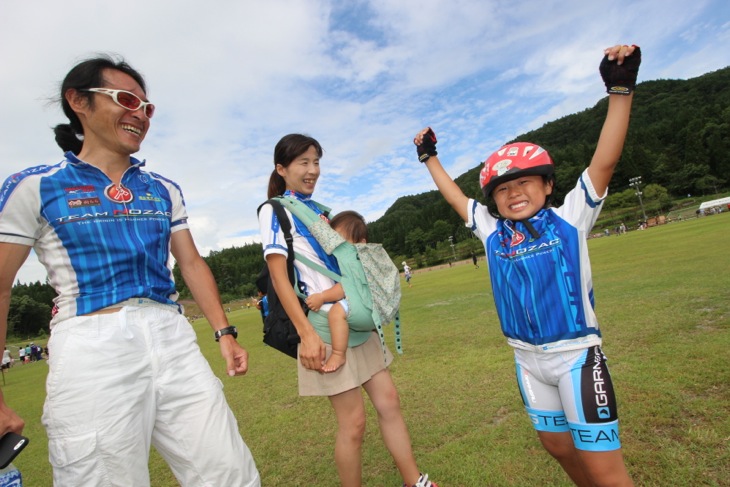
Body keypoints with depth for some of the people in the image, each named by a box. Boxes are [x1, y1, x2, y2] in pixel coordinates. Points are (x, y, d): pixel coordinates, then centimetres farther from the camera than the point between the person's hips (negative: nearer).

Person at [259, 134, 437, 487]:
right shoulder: (274, 210, -4)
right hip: (325, 324, -7)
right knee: (353, 422, 1)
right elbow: (278, 275, -13)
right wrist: (306, 332, -21)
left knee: (389, 402, 11)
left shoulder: (319, 210, 16)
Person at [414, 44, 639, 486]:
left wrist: (621, 88, -21)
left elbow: (605, 162, -16)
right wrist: (430, 157, 17)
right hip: (528, 359, 5)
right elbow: (456, 197, 11)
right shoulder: (492, 231, 1)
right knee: (557, 444, 20)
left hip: (576, 354, -4)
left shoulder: (570, 218, -8)